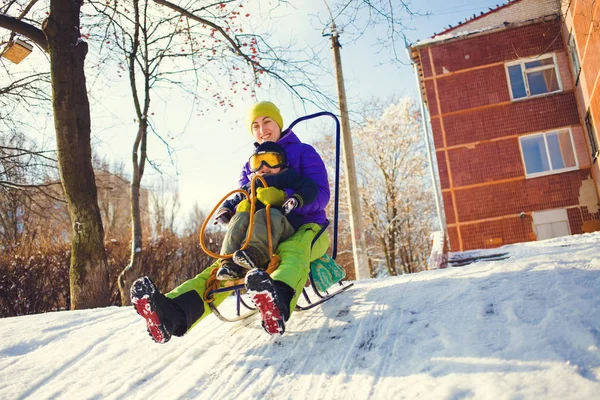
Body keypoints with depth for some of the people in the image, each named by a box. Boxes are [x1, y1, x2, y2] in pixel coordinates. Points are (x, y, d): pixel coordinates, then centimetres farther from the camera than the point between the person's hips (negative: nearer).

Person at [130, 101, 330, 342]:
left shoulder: (304, 152, 5)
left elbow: (321, 195, -8)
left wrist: (288, 200, -28)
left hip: (307, 228, -4)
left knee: (293, 250, -42)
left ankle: (277, 304, -77)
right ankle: (174, 314, -50)